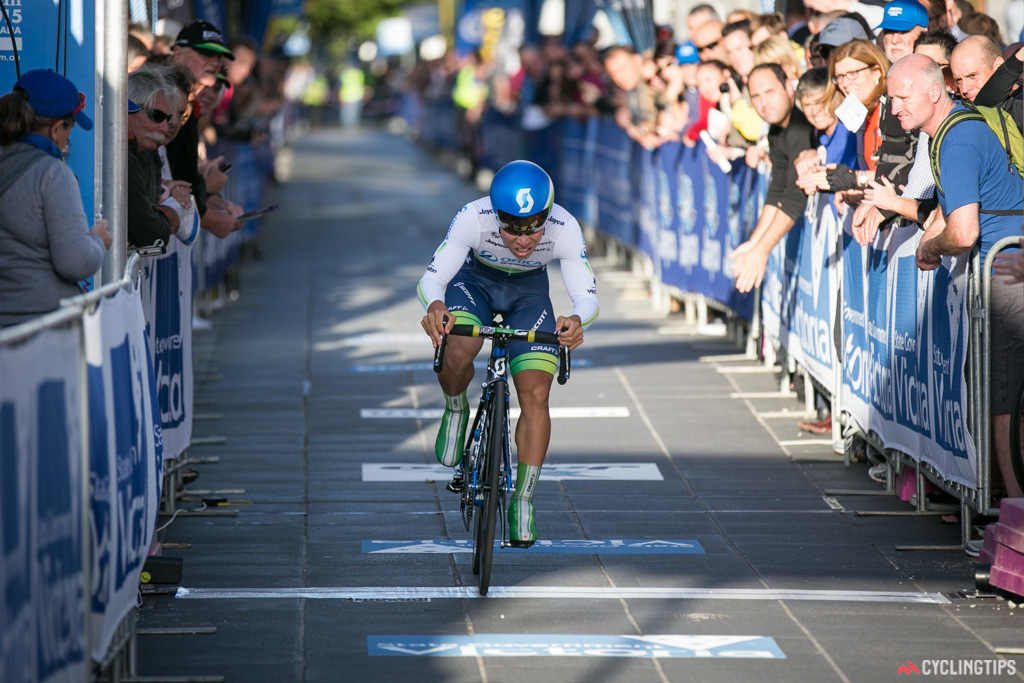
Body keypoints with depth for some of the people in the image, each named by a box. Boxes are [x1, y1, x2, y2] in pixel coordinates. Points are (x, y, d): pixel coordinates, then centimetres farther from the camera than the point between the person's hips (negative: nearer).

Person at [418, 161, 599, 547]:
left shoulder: (565, 229, -33)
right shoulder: (473, 218, -37)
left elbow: (587, 296, -32)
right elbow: (431, 278, -34)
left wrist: (577, 320, -56)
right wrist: (435, 305, -58)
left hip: (528, 291, 1)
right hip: (474, 280, -1)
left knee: (535, 396, -11)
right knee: (456, 355, -31)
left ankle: (522, 500, 4)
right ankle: (456, 410, 4)